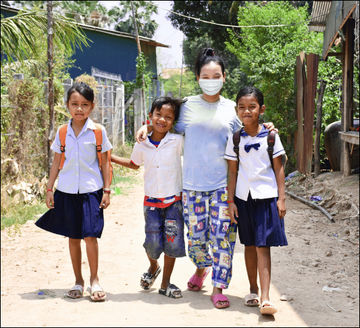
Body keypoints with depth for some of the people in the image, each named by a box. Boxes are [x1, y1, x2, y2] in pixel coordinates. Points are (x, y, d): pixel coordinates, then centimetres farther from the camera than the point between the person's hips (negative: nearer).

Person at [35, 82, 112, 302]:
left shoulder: (98, 131, -1)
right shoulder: (62, 132, 5)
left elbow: (105, 162, 2)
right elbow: (57, 162, 11)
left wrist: (107, 190, -1)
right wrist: (49, 189, 8)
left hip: (91, 190, -3)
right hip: (67, 191, 3)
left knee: (90, 235, -8)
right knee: (73, 237, 8)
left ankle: (94, 280, 9)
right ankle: (78, 281, 20)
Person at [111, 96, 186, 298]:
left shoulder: (178, 141, -6)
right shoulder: (142, 145, 1)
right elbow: (134, 164, 21)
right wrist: (110, 157, 15)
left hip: (174, 201, -1)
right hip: (151, 201, 1)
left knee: (172, 243, 1)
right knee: (153, 243, -1)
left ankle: (166, 283, 18)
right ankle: (153, 267, 34)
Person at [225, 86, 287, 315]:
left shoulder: (270, 135, -2)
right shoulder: (235, 139, 2)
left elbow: (279, 168, 1)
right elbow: (233, 172, 5)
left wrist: (281, 198, -3)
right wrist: (231, 201, 2)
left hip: (266, 195, -2)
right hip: (244, 197, 2)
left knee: (263, 246, -6)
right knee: (249, 245, 11)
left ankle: (265, 298, -10)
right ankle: (253, 290, 25)